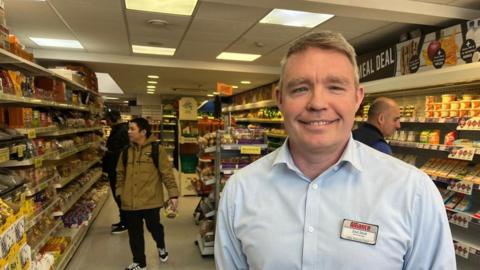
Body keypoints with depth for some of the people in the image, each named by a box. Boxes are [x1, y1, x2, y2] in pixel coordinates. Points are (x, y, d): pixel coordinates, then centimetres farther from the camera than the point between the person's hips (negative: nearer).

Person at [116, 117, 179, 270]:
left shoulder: (156, 149, -9)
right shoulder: (126, 151, 5)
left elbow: (167, 173, -10)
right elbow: (120, 174, 14)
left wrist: (173, 194, -13)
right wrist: (120, 192, 7)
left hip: (151, 200, -3)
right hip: (130, 202, 4)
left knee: (154, 227, 13)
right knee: (134, 233, 11)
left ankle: (161, 247, 46)